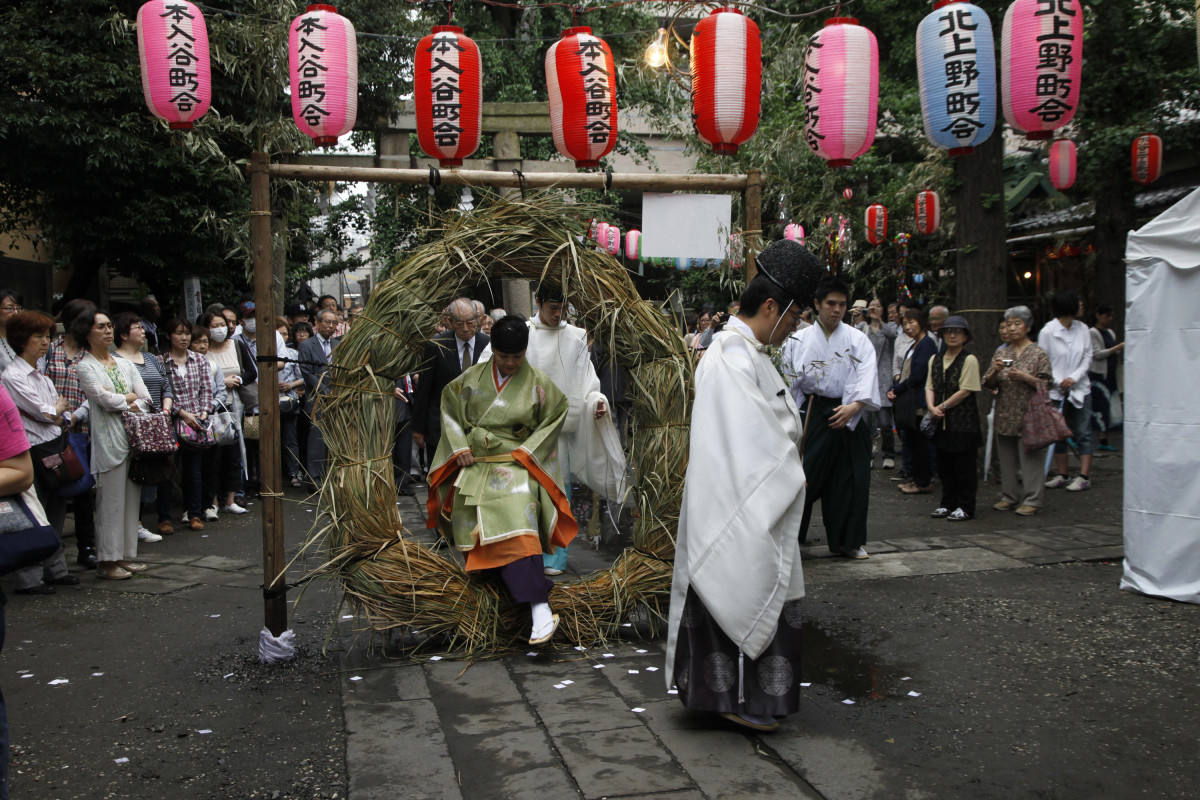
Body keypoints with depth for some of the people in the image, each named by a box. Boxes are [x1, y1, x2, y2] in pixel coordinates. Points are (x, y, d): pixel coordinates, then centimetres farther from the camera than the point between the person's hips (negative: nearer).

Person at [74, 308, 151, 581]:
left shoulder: (125, 364, 16)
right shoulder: (86, 367, -1)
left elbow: (145, 399, 7)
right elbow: (107, 400, -13)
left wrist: (126, 405, -9)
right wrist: (131, 397, 2)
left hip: (135, 436, 6)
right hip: (109, 439, -6)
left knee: (132, 499, 7)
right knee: (111, 502, -6)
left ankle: (125, 555, 15)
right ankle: (107, 561, 1)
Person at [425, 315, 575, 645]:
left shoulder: (538, 383, -2)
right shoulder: (472, 377, 4)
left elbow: (556, 415, 8)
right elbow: (449, 406, 14)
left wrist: (527, 451, -1)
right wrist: (460, 447, 3)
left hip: (515, 463, -4)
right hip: (474, 462, 4)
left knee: (517, 523, -26)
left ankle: (540, 609, -33)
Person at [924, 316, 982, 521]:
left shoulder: (969, 360, -7)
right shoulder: (935, 360, 12)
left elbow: (965, 391, -13)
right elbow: (930, 386, 8)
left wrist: (942, 407, -11)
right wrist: (932, 407, -10)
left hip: (964, 423, -6)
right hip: (942, 422, 6)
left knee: (964, 467, 0)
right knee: (944, 465, 12)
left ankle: (965, 507, 10)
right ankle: (948, 504, 24)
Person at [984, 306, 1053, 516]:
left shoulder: (1039, 354, 0)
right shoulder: (1001, 353, 12)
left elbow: (1047, 384, -3)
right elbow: (988, 384, 10)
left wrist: (1025, 377, -17)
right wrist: (995, 371, -10)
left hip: (1028, 416, -4)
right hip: (1004, 417, 5)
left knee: (1030, 458, -4)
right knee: (1007, 459, 9)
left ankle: (1032, 500, 3)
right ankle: (1009, 496, 19)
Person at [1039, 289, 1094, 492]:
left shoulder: (1083, 329, 1)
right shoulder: (1047, 331, -8)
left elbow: (1088, 357, 2)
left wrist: (1074, 378, -11)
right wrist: (1058, 382, -13)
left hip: (1080, 389, 2)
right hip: (1056, 391, -2)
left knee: (1083, 433, -1)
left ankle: (1084, 476, 1)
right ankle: (1063, 475, 17)